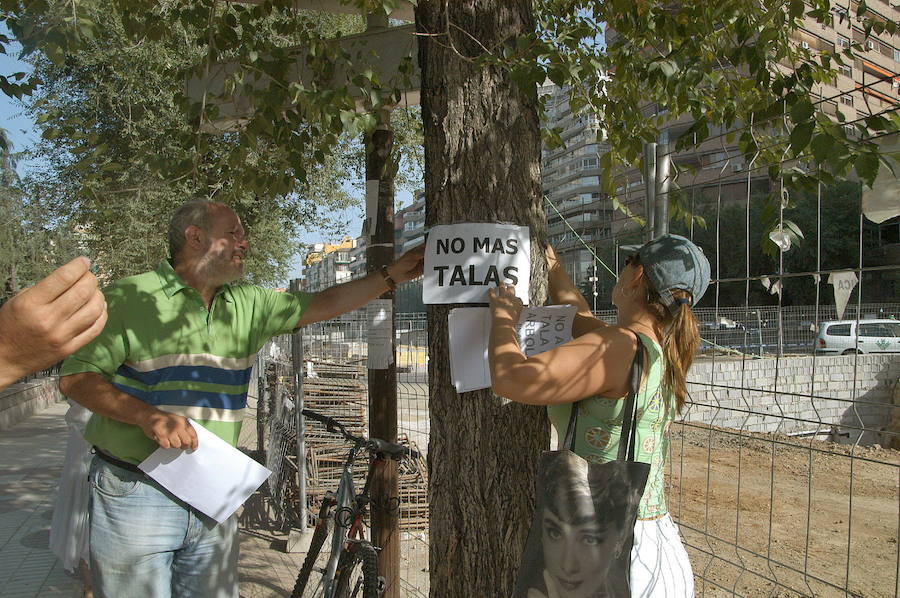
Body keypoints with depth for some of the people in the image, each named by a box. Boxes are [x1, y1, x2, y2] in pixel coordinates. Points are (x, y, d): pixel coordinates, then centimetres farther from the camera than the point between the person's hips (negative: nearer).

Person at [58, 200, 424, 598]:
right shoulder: (130, 298, -7)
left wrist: (392, 275, 6)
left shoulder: (246, 305, 9)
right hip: (135, 495, -5)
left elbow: (324, 304, 9)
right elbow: (75, 377, -10)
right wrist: (147, 416, -23)